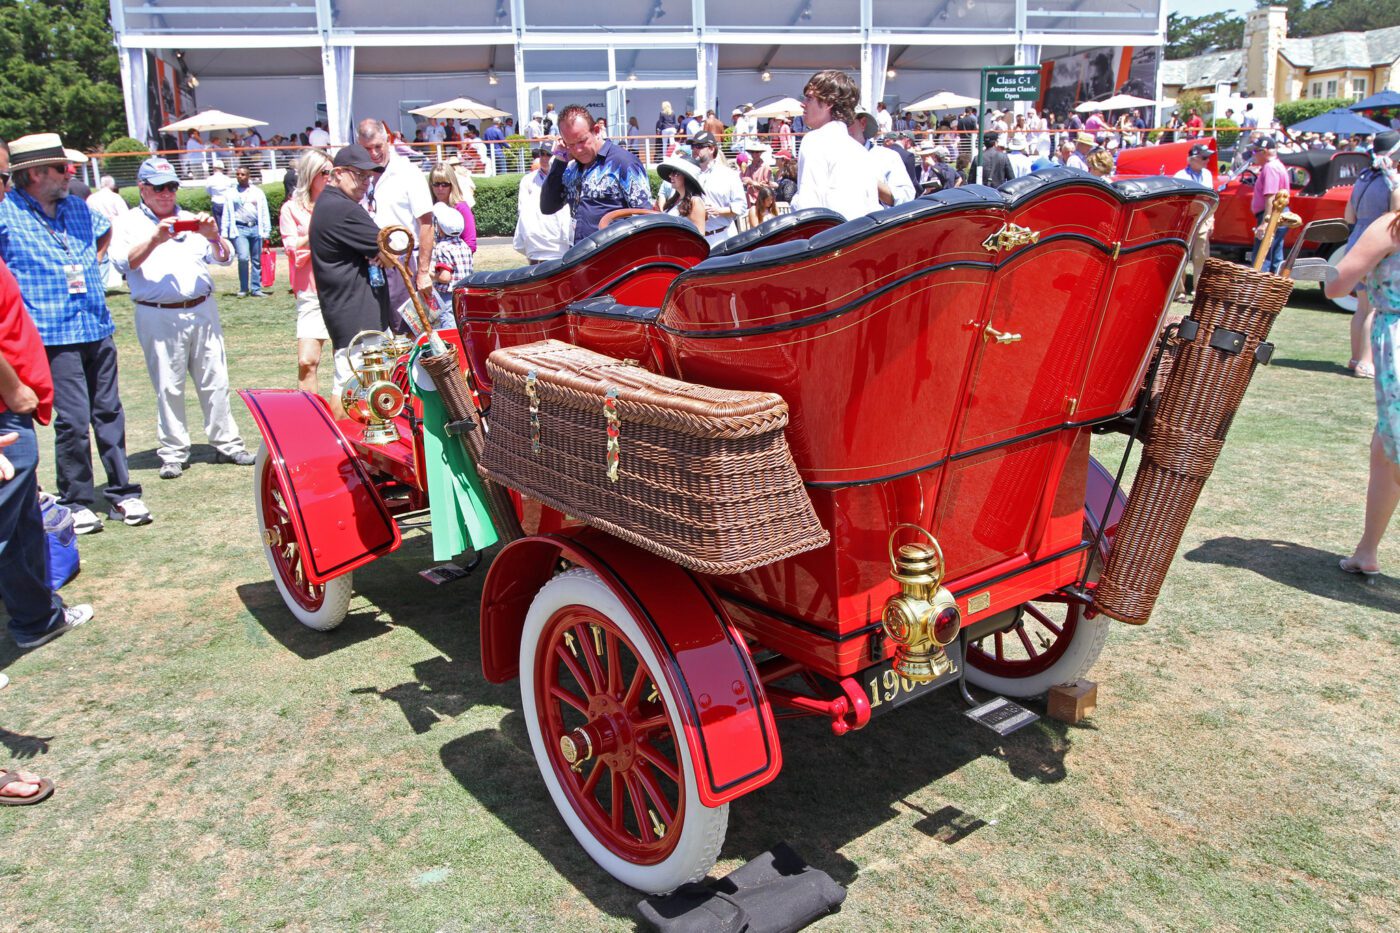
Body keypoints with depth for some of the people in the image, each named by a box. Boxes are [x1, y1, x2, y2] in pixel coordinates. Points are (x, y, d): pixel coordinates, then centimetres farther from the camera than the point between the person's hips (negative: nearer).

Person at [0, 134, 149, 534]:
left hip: (98, 331, 6)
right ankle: (75, 501, 7)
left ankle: (122, 494, 16)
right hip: (55, 336, -6)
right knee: (73, 419, -6)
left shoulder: (77, 208, 13)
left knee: (109, 414, 9)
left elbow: (105, 231, 34)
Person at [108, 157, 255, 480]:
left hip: (202, 311, 3)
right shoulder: (128, 223, 9)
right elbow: (123, 262, -7)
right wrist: (155, 239, -19)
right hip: (158, 317, -2)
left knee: (215, 381, 3)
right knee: (168, 387, 0)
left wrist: (213, 236, -11)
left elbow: (225, 258, 8)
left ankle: (227, 444, 12)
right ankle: (173, 453, 9)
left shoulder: (192, 220, 17)